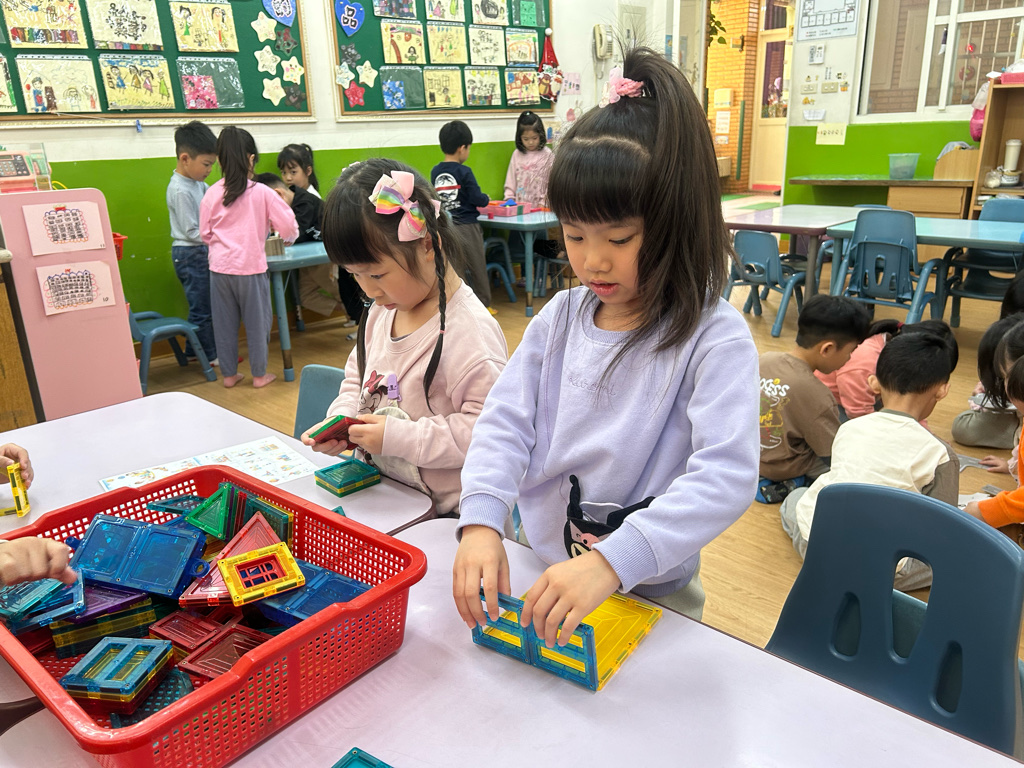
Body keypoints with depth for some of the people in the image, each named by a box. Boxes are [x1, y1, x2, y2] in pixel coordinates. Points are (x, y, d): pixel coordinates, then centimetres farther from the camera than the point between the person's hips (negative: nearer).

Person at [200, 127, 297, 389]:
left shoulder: (212, 193, -1)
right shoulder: (262, 193, -9)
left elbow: (205, 233, 6)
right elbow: (288, 225, -6)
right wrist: (289, 237, 16)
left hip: (220, 267, 3)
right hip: (251, 266, -3)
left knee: (224, 322, 13)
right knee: (256, 321, 10)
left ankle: (229, 374, 23)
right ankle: (259, 374, 18)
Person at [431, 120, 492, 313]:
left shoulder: (435, 172, 3)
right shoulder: (464, 172, -13)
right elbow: (477, 198, -13)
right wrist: (487, 199, 7)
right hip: (467, 226, -5)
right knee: (478, 267, 8)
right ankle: (484, 304, 17)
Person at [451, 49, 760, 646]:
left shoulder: (714, 339, -15)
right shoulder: (560, 317, 0)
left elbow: (727, 476, -25)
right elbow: (506, 422, -4)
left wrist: (611, 562, -36)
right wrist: (481, 522, -21)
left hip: (650, 597, -3)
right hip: (541, 574, 3)